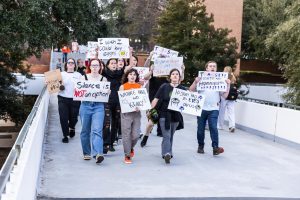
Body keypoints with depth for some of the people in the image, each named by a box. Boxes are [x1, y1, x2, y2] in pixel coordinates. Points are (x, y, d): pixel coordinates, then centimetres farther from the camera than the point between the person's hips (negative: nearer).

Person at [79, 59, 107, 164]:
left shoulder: (103, 79, 9)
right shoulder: (84, 77, 8)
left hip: (98, 106, -1)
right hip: (85, 105, 1)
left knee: (97, 130, -15)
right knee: (85, 130, 8)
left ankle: (98, 154, -24)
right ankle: (87, 153, 23)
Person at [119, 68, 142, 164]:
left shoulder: (139, 86, 10)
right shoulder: (123, 86, 5)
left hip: (136, 112, 2)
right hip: (126, 112, -2)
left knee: (136, 134, -2)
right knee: (126, 134, -2)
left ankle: (131, 147, 30)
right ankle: (127, 155, 9)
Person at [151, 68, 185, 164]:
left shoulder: (182, 89, 4)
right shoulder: (164, 87, -2)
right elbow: (156, 99, -3)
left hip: (176, 116, 3)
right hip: (164, 115, -3)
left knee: (171, 136, 16)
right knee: (166, 136, -11)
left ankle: (168, 153, 30)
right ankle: (167, 154, -18)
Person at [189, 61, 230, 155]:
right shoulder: (201, 79, 5)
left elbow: (225, 95, 3)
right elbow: (191, 90, 0)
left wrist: (228, 85, -9)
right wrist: (195, 82, -16)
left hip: (214, 109, -1)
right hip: (201, 108, 1)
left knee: (213, 127, -14)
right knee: (200, 129, 9)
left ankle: (215, 148, -14)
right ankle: (200, 146, 24)